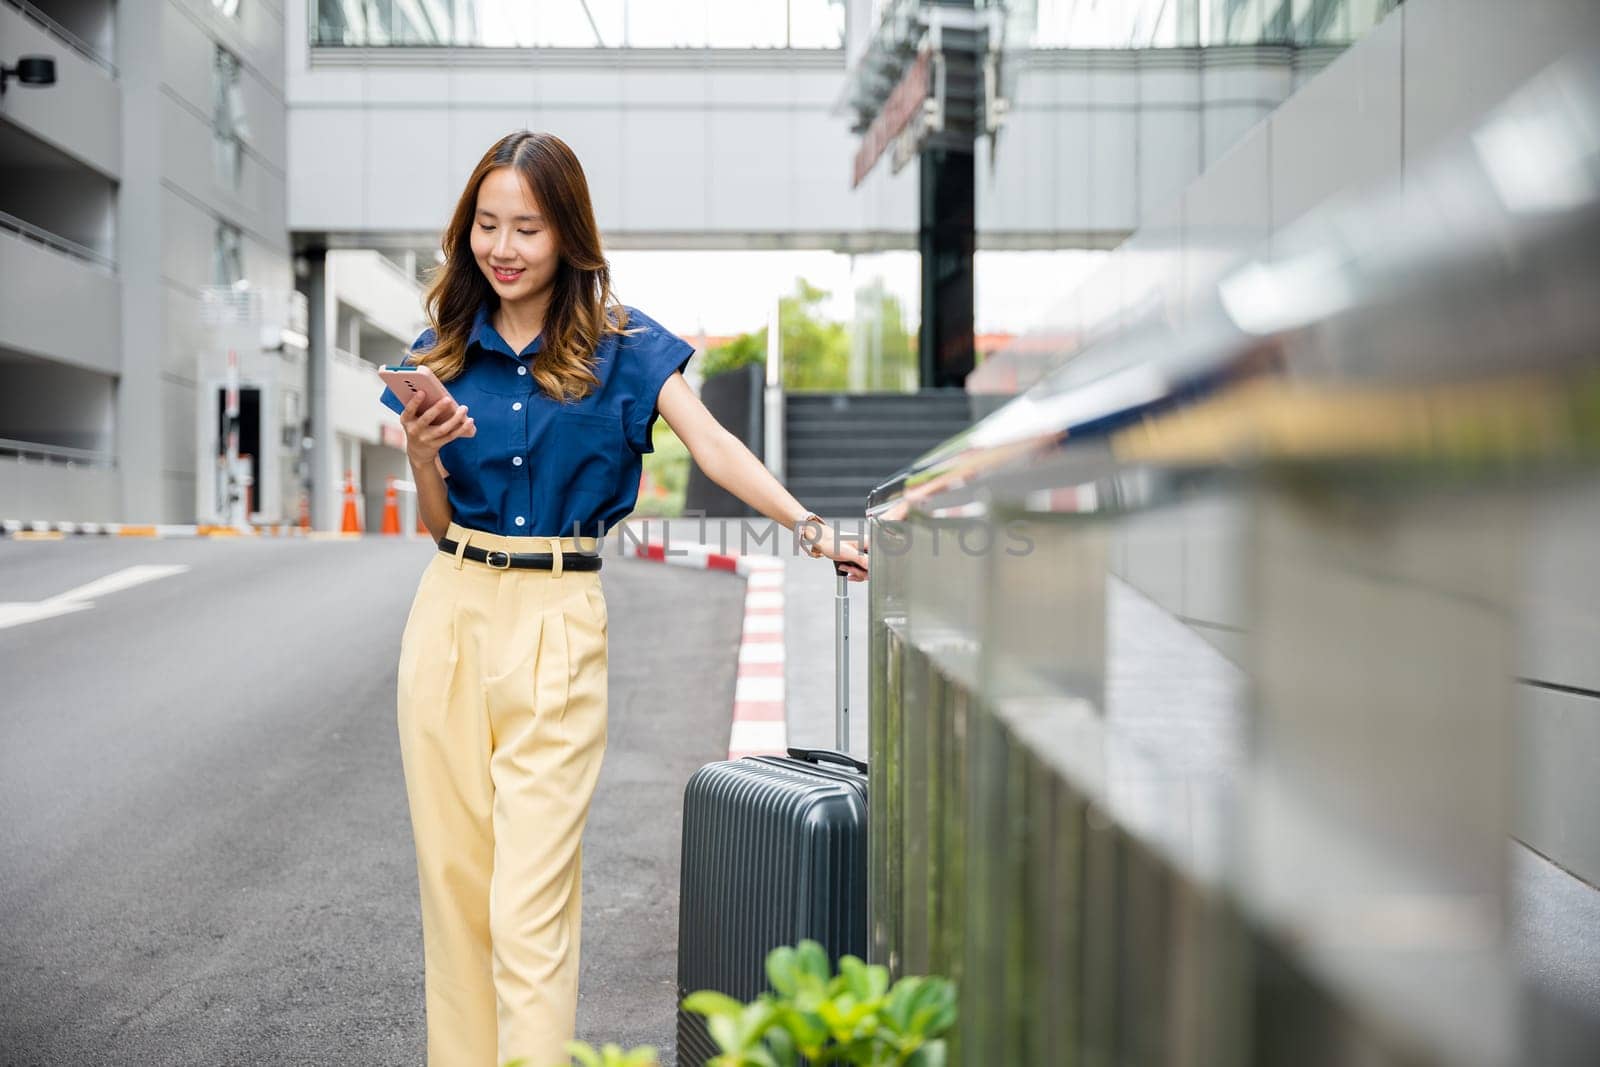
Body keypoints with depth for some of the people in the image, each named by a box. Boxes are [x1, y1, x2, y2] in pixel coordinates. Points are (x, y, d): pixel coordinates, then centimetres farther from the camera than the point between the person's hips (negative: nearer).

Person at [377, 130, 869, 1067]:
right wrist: (423, 454, -9)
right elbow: (438, 522, 12)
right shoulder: (445, 351, 9)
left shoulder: (620, 344, 1)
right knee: (452, 876, 9)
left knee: (531, 902, -6)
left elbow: (712, 445, -10)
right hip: (451, 614, 4)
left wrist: (811, 527, -22)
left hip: (558, 631, -3)